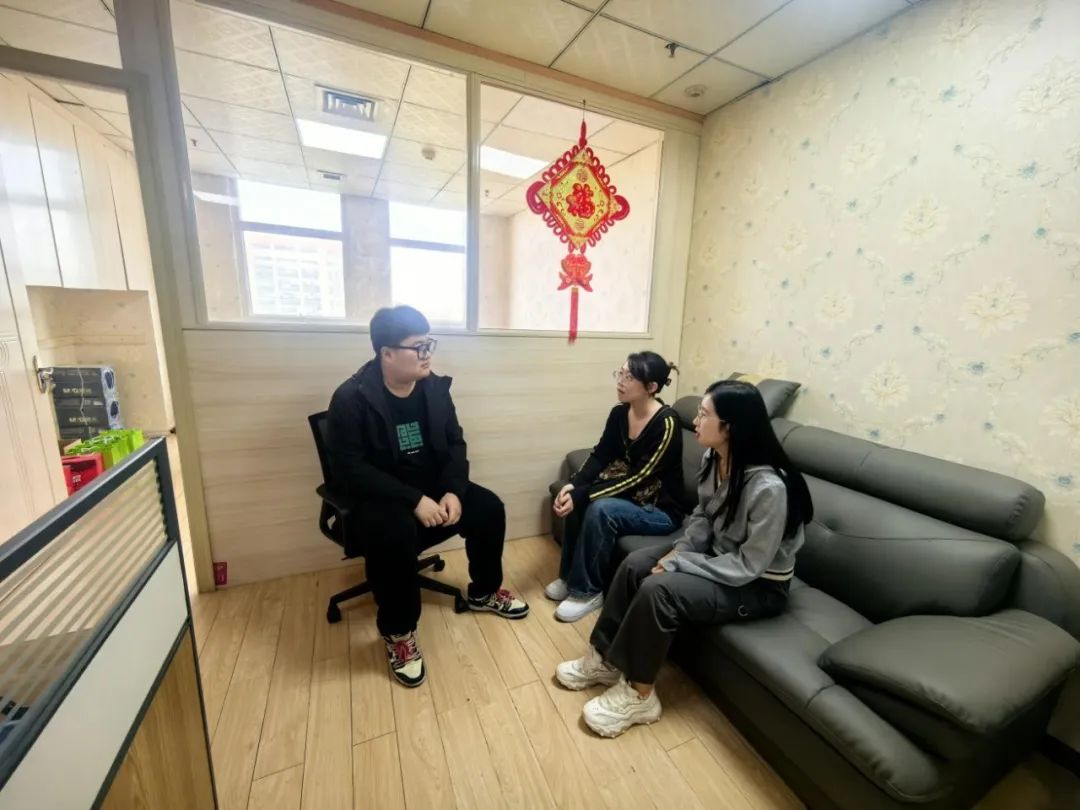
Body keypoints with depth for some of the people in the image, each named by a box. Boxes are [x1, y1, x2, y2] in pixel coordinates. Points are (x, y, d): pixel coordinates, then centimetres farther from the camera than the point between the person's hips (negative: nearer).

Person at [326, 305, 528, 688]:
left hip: (433, 488, 6)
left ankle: (484, 591, 18)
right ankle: (398, 631, -7)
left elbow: (454, 443, 2)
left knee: (489, 508, -9)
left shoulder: (434, 387, -2)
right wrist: (413, 500, -29)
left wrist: (453, 491, -16)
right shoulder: (351, 398, -18)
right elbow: (349, 470, -22)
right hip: (378, 499, -5)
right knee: (395, 533, -35)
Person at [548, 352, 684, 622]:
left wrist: (582, 495, -30)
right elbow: (599, 456, -4)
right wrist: (573, 485, -23)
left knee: (601, 509, -30)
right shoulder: (619, 413, -3)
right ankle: (569, 576, 2)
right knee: (575, 500, -18)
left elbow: (637, 478, -27)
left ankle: (588, 591, -9)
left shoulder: (666, 423, -24)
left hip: (661, 510, -6)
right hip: (627, 495, 7)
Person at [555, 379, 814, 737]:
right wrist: (679, 551, -10)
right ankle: (605, 658, 8)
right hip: (716, 555, 8)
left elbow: (747, 566, -26)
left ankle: (638, 695, -4)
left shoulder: (768, 487, -31)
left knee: (658, 589, -26)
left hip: (758, 585, -7)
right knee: (635, 564, -9)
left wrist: (678, 564, -22)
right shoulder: (712, 459, -7)